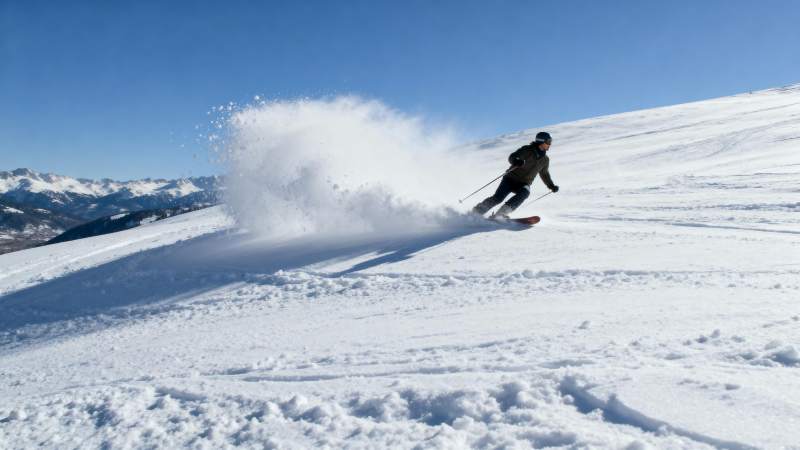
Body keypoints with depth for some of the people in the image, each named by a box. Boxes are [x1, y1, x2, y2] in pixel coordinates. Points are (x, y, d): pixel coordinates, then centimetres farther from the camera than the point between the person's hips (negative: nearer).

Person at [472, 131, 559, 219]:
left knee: (524, 193, -30)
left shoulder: (545, 160, 9)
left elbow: (544, 174, 27)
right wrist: (516, 161, -41)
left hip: (523, 184, 4)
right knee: (498, 198, -20)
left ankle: (500, 213, -36)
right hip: (511, 179, -4)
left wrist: (551, 186, 22)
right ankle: (476, 211, -3)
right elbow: (512, 157, -19)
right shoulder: (527, 150, -8)